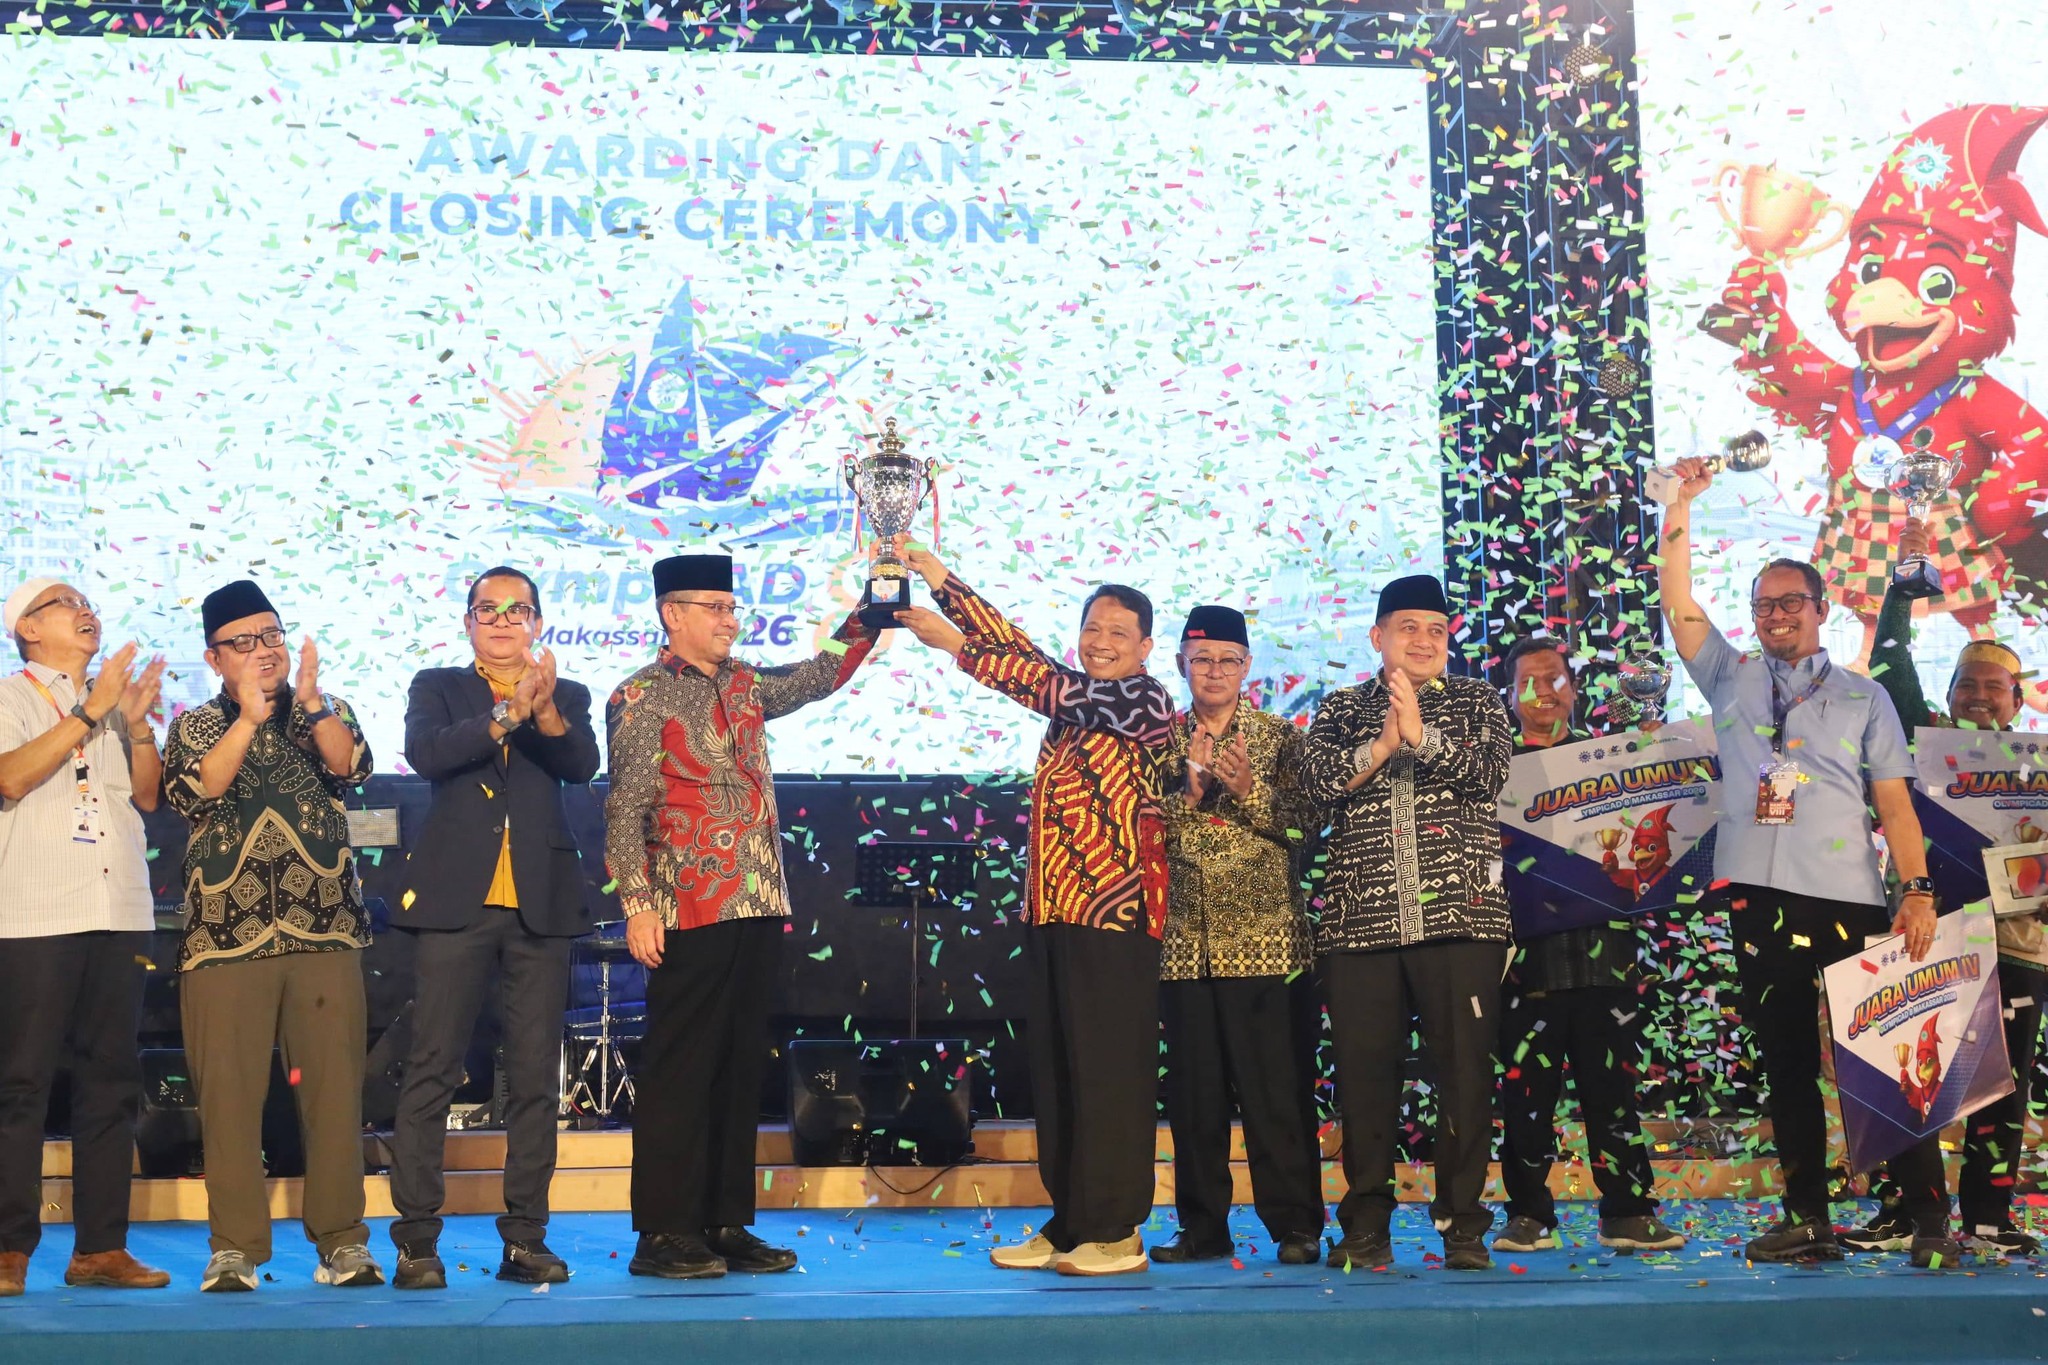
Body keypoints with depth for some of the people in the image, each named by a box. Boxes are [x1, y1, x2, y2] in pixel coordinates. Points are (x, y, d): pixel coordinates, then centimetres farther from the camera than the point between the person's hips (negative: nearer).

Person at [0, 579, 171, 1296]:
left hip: (119, 914, 5)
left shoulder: (115, 698, 20)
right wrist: (91, 713, -13)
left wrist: (137, 725, -3)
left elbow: (148, 795, 13)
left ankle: (100, 1247, 9)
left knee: (111, 1078, 5)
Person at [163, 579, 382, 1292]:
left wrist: (309, 701, -20)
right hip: (224, 935, 0)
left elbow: (351, 767, -6)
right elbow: (191, 791, -7)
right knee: (228, 1095, -3)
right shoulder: (195, 726, 12)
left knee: (335, 1087, -1)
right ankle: (234, 1248, 5)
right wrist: (250, 717, -15)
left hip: (325, 933, 1)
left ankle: (342, 1240, 7)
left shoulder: (326, 715, 15)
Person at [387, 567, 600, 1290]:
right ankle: (416, 1241, 0)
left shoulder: (567, 697, 15)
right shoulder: (437, 687, 12)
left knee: (536, 1076, 2)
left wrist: (545, 715, -24)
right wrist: (505, 716, -21)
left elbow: (583, 764, -5)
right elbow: (425, 754, -8)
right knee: (432, 1070, -4)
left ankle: (525, 1237, 9)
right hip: (455, 898, -1)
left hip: (540, 903, 2)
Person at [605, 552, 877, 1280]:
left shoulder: (744, 686, 15)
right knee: (680, 1070, -3)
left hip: (757, 907, 7)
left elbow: (821, 675, 20)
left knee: (740, 1068, 10)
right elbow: (625, 811, -9)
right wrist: (638, 906, -15)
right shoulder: (642, 698, -4)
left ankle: (726, 1225, 16)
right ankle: (663, 1235, 3)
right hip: (690, 914, -7)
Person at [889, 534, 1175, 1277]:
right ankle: (1069, 1224, 16)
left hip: (1114, 910, -8)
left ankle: (1116, 1233, -1)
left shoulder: (1146, 700, -3)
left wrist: (955, 645, -9)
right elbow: (1017, 649, 14)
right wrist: (934, 575, 9)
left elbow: (1048, 686, -12)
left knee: (1110, 1072, -6)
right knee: (1055, 1071, 9)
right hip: (1051, 909, 8)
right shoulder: (1077, 698, 19)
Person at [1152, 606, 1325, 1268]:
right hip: (1185, 939, 3)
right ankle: (1203, 1225, 14)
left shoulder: (1279, 736, 6)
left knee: (1278, 1086, -3)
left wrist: (1248, 791, -16)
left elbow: (1302, 827, -1)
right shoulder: (1162, 740, 12)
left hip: (1265, 935, -2)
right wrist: (1189, 791, -9)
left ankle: (1296, 1224, 3)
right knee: (1194, 1088, 6)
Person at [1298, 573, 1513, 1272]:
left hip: (1460, 917, -1)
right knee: (1364, 1072, 1)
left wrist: (1421, 734, -15)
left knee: (1465, 1069, -2)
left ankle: (1462, 1222, 7)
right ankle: (1366, 1225, 11)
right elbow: (1317, 779, 0)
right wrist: (1380, 746, -12)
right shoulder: (1342, 708, 16)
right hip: (1360, 919, 1)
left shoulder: (1477, 701, 14)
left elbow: (1489, 771, -4)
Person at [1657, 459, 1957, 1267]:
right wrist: (1681, 505, 0)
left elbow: (1894, 802, 5)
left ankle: (1929, 1218, -2)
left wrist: (1918, 889, -6)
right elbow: (1677, 601, 7)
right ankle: (1808, 1221, 10)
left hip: (1848, 902, -2)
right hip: (1759, 900, 2)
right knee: (1787, 1066, 5)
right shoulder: (1731, 679, 15)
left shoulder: (1863, 698, 11)